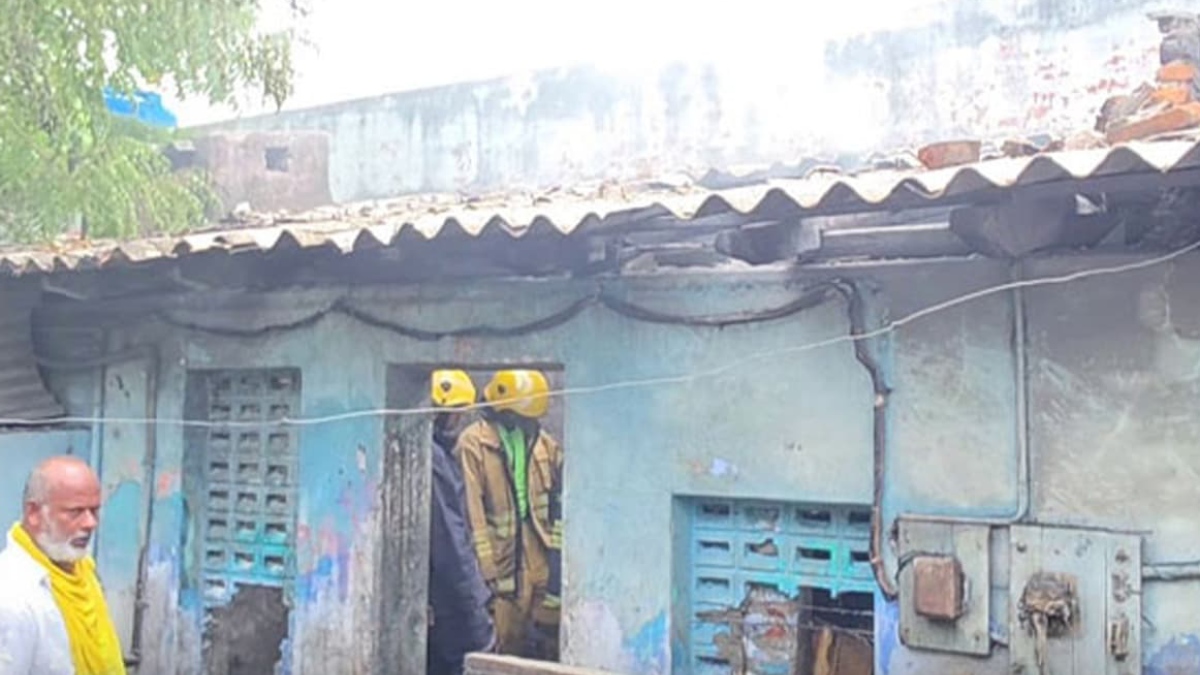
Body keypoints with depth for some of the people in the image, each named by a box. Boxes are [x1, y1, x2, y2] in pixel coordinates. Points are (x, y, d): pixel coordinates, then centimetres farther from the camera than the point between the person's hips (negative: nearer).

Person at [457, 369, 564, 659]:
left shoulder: (546, 444, 10)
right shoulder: (473, 443, -8)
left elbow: (559, 505, 12)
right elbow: (471, 511, -12)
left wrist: (557, 556, 6)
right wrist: (486, 567, -14)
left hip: (541, 559, 5)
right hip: (501, 559, -5)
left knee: (551, 642, 9)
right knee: (507, 646, 2)